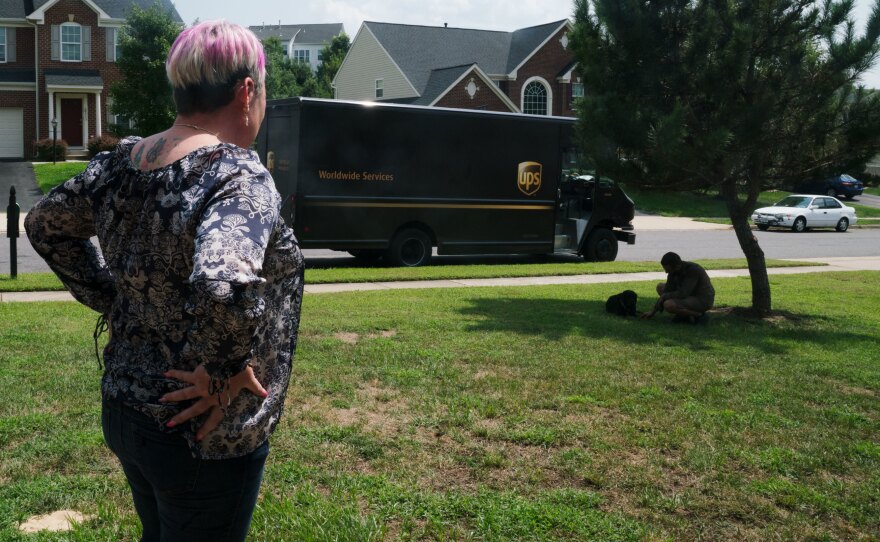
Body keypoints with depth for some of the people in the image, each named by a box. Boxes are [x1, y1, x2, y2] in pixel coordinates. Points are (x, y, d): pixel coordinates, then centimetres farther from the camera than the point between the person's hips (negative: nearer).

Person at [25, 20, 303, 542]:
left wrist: (112, 301, 13)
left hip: (123, 407, 8)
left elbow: (45, 225, 15)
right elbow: (223, 286, -41)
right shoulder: (240, 176, -24)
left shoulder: (122, 163, 0)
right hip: (205, 436, -7)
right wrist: (220, 375, -25)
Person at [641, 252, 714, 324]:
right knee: (660, 287, 10)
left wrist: (664, 297, -16)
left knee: (668, 305, -28)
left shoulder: (692, 270, -27)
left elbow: (683, 294, -32)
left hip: (703, 300, -9)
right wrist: (653, 310, -1)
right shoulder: (673, 271, -4)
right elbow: (667, 292, 1)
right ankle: (684, 314, 3)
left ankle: (699, 315, -10)